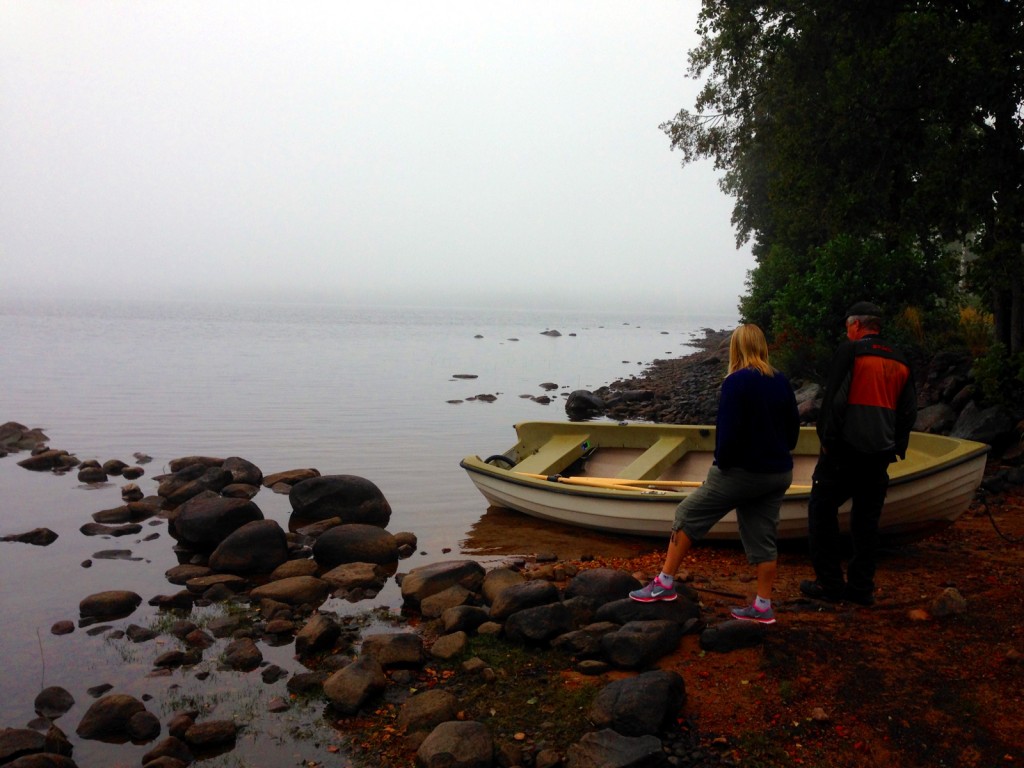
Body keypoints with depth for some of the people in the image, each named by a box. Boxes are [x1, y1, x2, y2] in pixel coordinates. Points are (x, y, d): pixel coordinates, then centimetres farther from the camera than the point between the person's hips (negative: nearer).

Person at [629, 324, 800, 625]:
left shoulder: (737, 382, -16)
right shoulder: (782, 382, 4)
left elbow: (728, 430, -20)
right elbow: (793, 427, 10)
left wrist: (722, 464, -6)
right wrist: (778, 454, 16)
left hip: (743, 472, -6)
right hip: (779, 475, 7)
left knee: (688, 515, 6)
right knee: (763, 538, 12)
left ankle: (665, 583, 8)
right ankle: (763, 606, 16)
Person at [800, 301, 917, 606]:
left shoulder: (850, 351, -8)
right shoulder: (900, 361, 12)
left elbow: (834, 398, -13)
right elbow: (908, 411, 14)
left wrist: (827, 438, -6)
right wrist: (896, 447, 17)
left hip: (844, 449, -6)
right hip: (878, 455, 6)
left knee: (822, 510, 5)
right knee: (867, 518, 13)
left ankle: (829, 583, 5)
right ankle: (861, 587, 16)